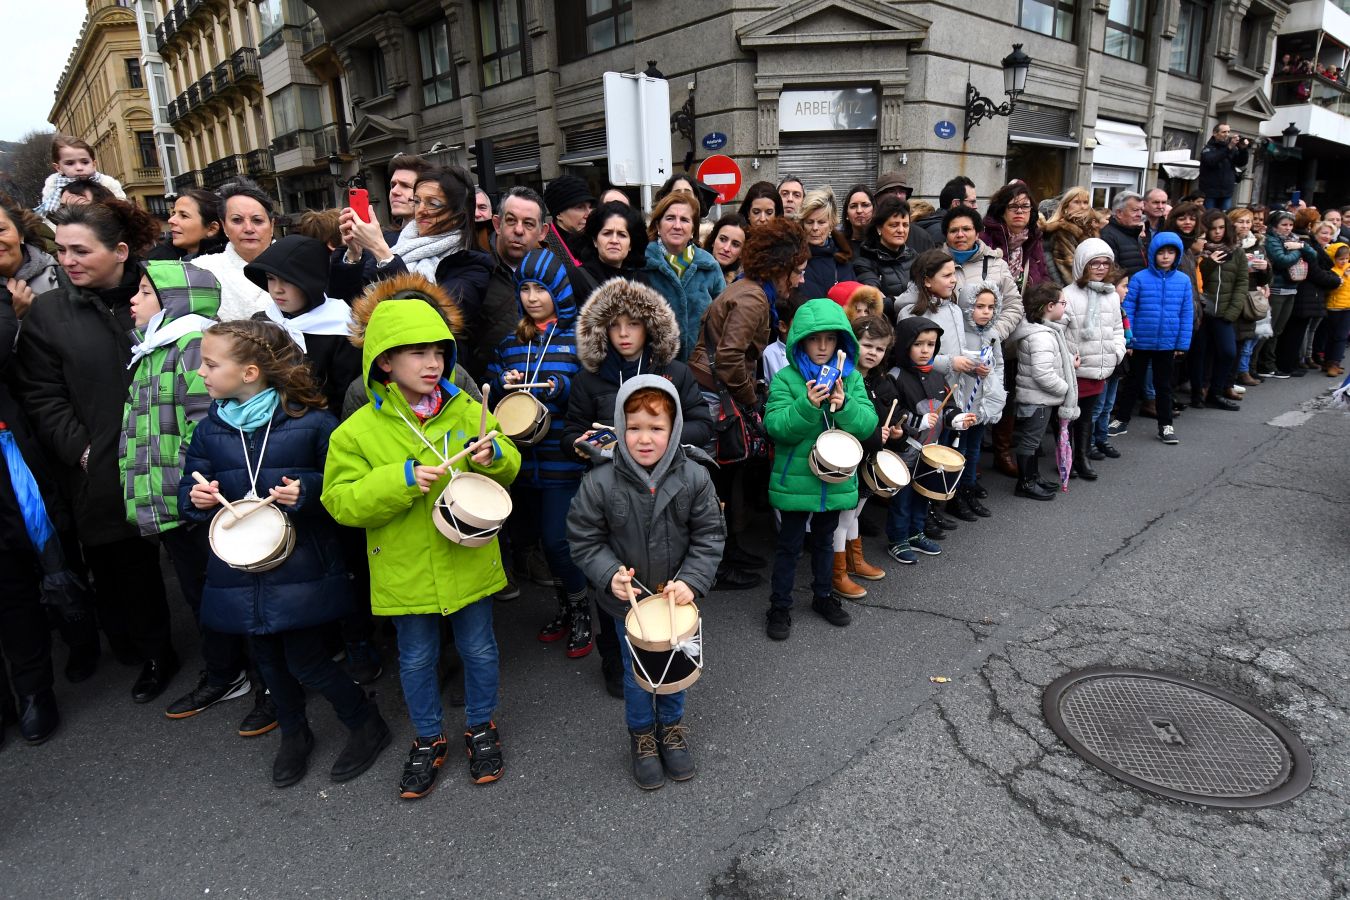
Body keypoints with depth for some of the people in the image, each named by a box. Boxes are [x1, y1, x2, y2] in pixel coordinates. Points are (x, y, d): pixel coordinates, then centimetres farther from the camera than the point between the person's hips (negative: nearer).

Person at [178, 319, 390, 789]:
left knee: (305, 661, 0)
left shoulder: (312, 422, -11)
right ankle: (294, 733, 43)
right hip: (240, 571, 5)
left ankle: (366, 724, 25)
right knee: (267, 657, 18)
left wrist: (307, 491, -23)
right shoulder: (209, 430, 3)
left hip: (301, 568, -5)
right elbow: (190, 491, 10)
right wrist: (197, 499, -12)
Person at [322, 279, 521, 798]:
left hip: (468, 561, 1)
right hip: (405, 573, -1)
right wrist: (402, 480, -25)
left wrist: (493, 458, -20)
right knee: (417, 659, 17)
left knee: (478, 649, 17)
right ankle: (428, 740, 41)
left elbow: (509, 468, 4)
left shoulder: (466, 411, -5)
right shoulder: (358, 431, -10)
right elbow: (341, 501, -12)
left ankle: (481, 727, 42)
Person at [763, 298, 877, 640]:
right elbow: (776, 426, -18)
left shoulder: (851, 378, 0)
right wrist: (808, 405, -32)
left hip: (836, 479, 4)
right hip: (795, 480, -3)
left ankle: (823, 595, 40)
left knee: (825, 540, 21)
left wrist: (844, 405, -25)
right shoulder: (786, 379, -10)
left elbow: (867, 424, -7)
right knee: (789, 544, 9)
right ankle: (780, 605, 23)